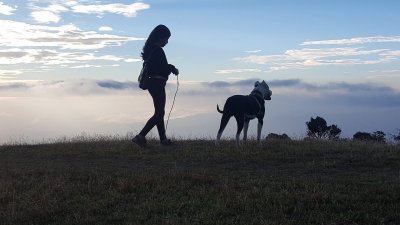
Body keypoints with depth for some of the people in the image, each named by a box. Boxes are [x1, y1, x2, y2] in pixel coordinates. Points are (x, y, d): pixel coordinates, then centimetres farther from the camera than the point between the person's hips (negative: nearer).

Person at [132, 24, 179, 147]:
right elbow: (163, 68, -19)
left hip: (152, 83, 10)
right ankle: (140, 136, -11)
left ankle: (163, 139, 22)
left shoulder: (151, 49, 14)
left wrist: (171, 68, 5)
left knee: (159, 112, 15)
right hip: (158, 84, -10)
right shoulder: (158, 51, -16)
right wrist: (173, 69, -2)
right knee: (159, 113, -6)